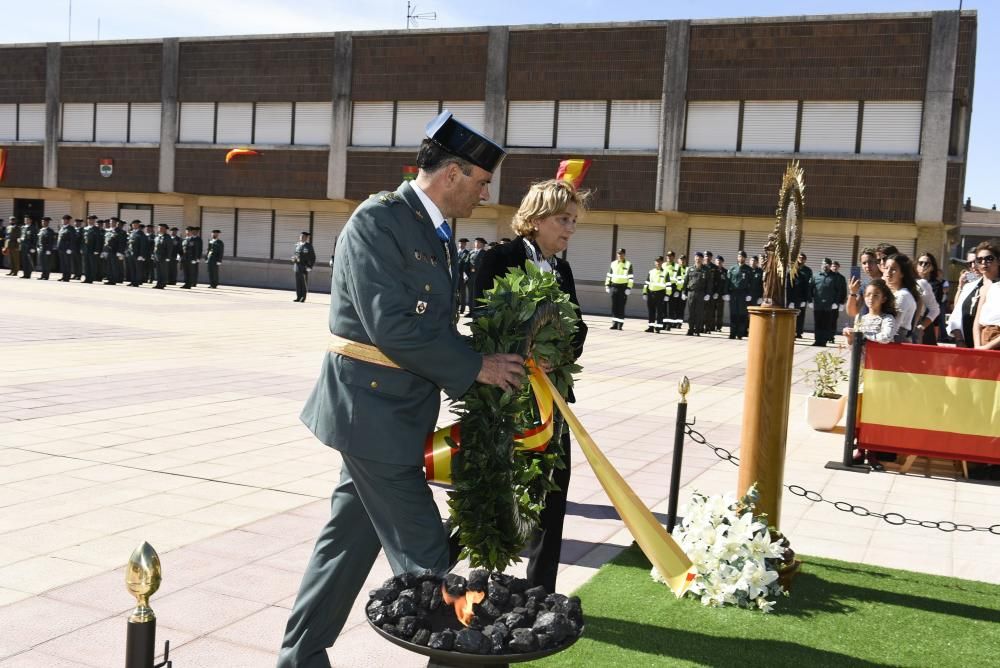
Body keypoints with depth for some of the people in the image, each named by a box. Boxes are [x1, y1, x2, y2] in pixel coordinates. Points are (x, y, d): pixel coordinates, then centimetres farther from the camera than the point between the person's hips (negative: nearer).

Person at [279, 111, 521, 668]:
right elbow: (391, 326, -23)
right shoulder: (379, 220, -16)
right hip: (374, 409, -9)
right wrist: (475, 368, -16)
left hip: (395, 411, 9)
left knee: (351, 538, 17)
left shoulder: (439, 231, 12)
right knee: (424, 557, -1)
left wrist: (492, 365, 4)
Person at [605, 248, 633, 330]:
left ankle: (620, 324, 0)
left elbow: (631, 277, -5)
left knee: (621, 306, -3)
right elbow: (609, 275, 16)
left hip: (623, 287, -4)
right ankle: (614, 323, 8)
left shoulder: (628, 264, 0)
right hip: (614, 286, 4)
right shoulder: (613, 264, 12)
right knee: (614, 306, 3)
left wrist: (629, 288, -12)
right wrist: (607, 285, 9)